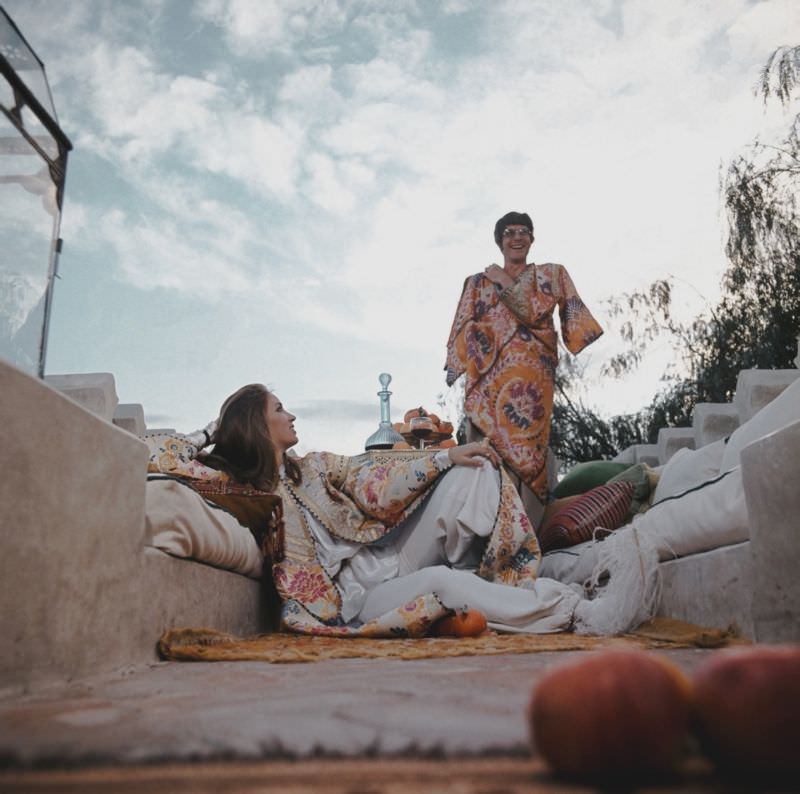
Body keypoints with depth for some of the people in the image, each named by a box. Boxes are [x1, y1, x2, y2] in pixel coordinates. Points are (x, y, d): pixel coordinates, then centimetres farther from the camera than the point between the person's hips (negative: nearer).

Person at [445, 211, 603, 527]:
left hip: (528, 375, -2)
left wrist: (505, 284, 4)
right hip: (486, 373, 2)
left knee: (523, 445, -13)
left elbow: (535, 313, 1)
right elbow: (465, 328, 13)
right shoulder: (478, 281, 23)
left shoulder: (549, 274, 18)